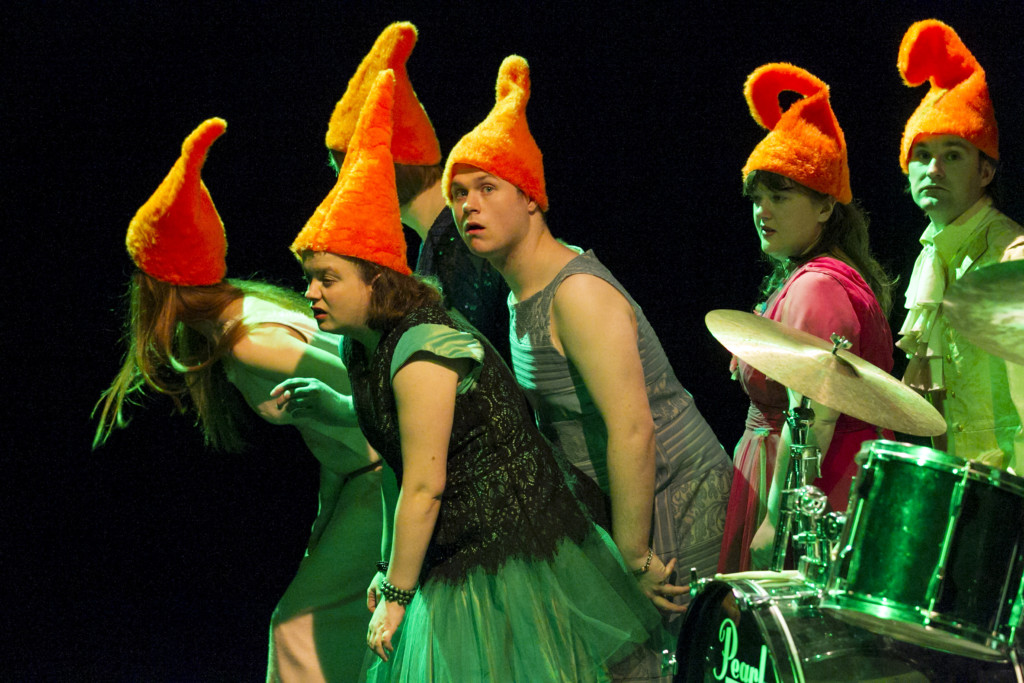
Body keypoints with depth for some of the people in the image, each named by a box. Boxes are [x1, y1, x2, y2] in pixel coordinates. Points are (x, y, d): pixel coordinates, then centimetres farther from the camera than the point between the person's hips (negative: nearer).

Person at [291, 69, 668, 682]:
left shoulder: (422, 354, -23)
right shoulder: (363, 348, 6)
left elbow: (425, 488, -21)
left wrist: (396, 596, -13)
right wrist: (392, 570, 12)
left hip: (511, 558, -9)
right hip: (455, 560, 9)